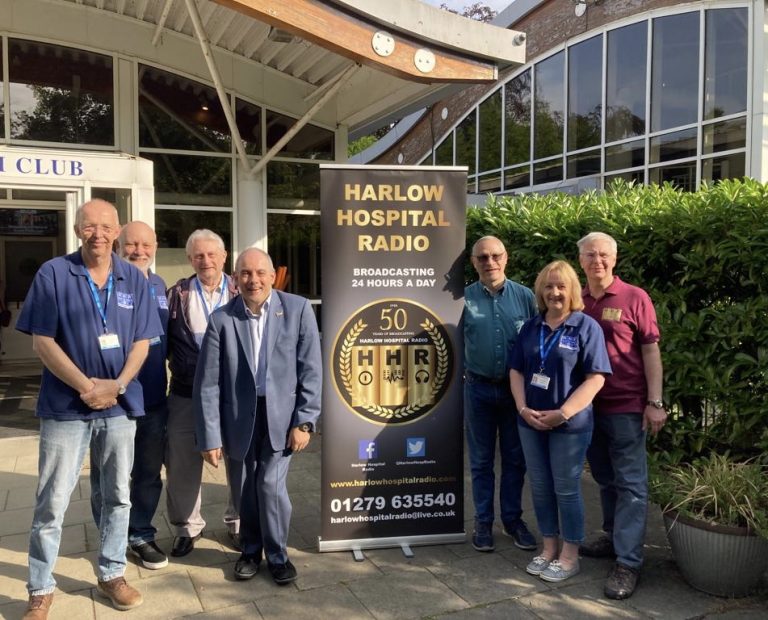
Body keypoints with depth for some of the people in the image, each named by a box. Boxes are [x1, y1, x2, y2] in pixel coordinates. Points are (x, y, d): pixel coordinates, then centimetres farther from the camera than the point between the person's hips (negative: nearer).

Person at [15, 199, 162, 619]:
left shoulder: (134, 280, 4)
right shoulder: (53, 274, -4)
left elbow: (141, 342, 4)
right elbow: (42, 342, -6)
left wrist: (116, 385, -11)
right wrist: (86, 386, -14)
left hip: (120, 404, 3)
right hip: (66, 406, -3)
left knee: (118, 497, 12)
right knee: (51, 503, 3)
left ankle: (111, 575, 28)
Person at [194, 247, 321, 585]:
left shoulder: (297, 309, -8)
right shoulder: (221, 318, -8)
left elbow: (311, 370, -6)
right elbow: (207, 383, -6)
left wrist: (304, 421, -9)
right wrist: (210, 437, -7)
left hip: (282, 414, -1)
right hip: (241, 416, 1)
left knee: (271, 484, -6)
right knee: (249, 485, 13)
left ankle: (277, 554, 19)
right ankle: (250, 550, 36)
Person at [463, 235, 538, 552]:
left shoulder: (524, 296, -2)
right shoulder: (464, 299, -3)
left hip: (517, 387, 1)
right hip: (479, 388, -1)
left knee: (515, 458, 11)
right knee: (481, 460, 10)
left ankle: (513, 519, 27)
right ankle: (483, 522, 23)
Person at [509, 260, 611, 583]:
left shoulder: (586, 327, -7)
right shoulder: (531, 327, 9)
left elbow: (596, 378, -13)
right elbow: (516, 370, 8)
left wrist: (562, 414, -19)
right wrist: (523, 408, -8)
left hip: (569, 423, -5)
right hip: (531, 421, 5)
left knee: (566, 488, 4)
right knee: (540, 487, 13)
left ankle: (569, 556, 19)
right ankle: (548, 548, 28)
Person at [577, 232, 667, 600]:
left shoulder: (635, 298, -7)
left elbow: (651, 351, -6)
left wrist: (655, 402, -11)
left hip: (627, 406, -5)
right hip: (588, 405, 5)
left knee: (630, 483, 0)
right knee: (604, 478, 17)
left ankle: (627, 562, 4)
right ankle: (613, 536, 33)